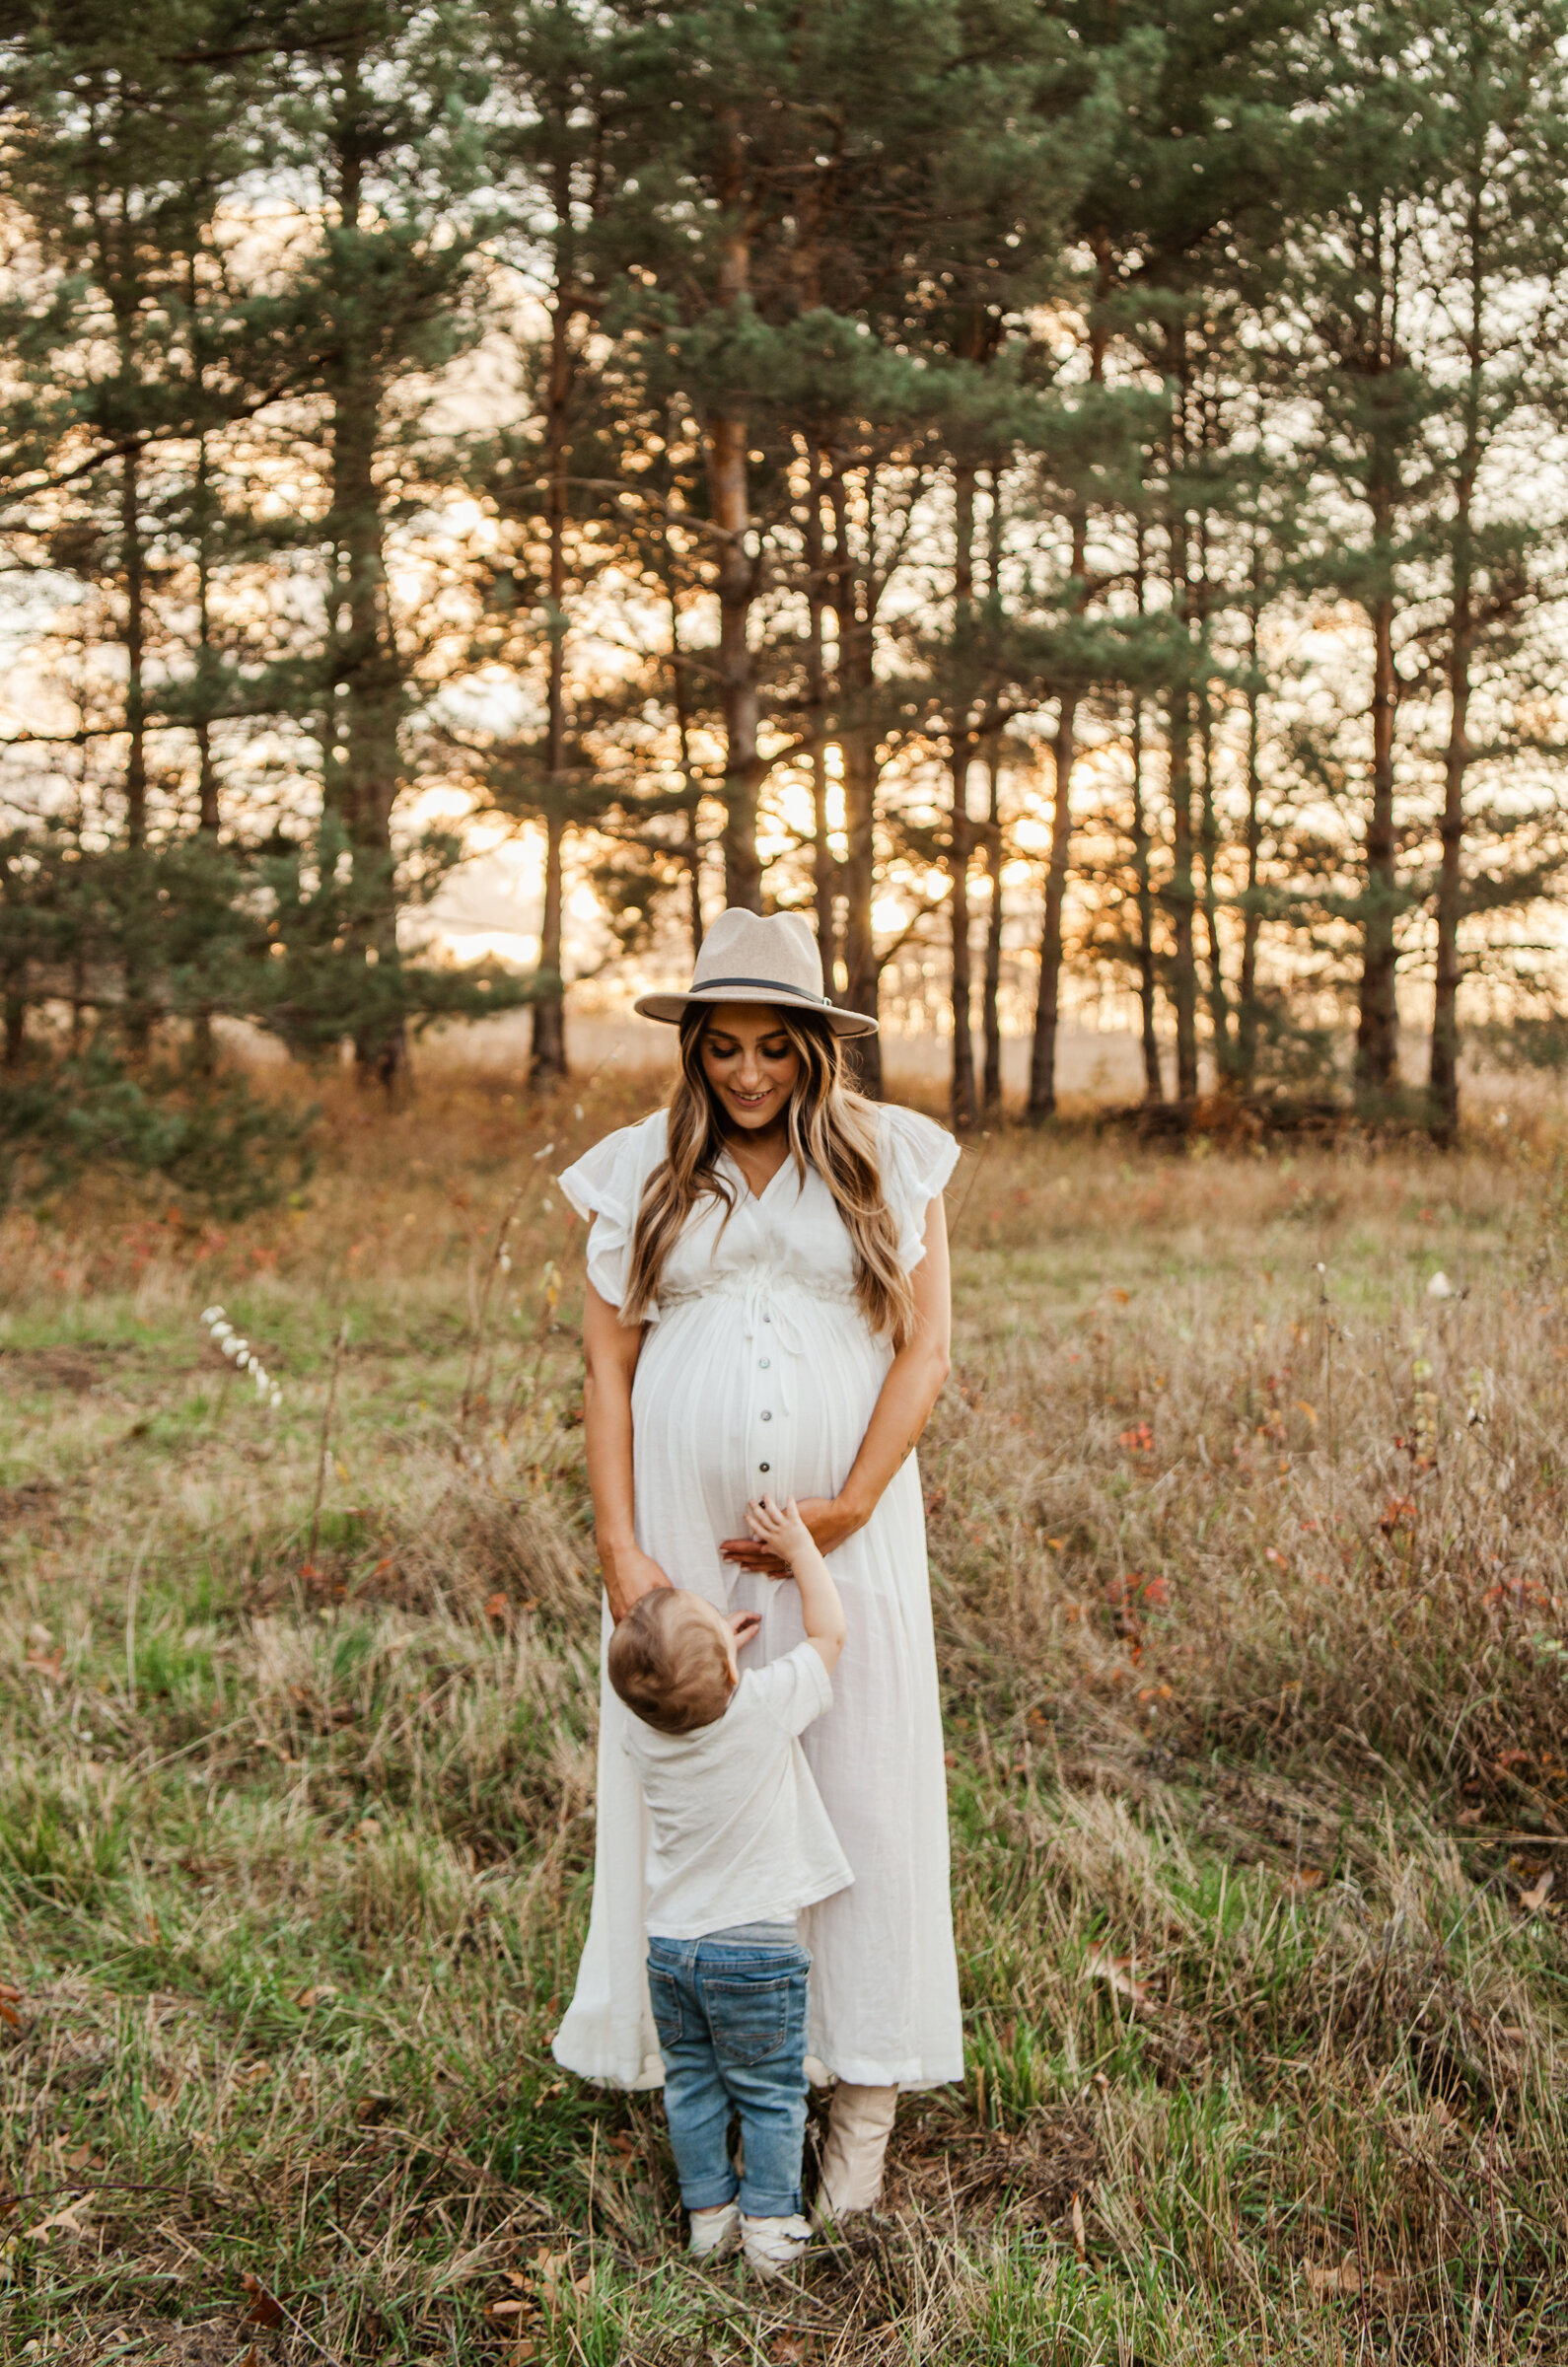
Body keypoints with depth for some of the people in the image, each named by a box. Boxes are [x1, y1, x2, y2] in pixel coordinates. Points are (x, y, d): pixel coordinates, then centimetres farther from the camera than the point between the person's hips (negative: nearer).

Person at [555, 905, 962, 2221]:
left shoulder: (892, 1161, 3)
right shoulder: (641, 1172, 5)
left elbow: (925, 1348, 0)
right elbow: (608, 1364, 3)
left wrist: (850, 1507, -11)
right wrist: (620, 1548, -5)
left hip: (846, 1531, -1)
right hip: (682, 1533, 1)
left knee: (859, 1792, 3)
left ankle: (864, 2099, 14)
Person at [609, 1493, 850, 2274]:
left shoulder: (643, 1733, -9)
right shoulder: (767, 1706, -21)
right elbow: (829, 1632, -5)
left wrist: (713, 1651, 14)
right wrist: (795, 1543, 1)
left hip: (670, 1946, 4)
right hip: (755, 1951, -4)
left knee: (692, 2088, 19)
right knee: (770, 2096, 13)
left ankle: (709, 2216, 30)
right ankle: (770, 2225, 21)